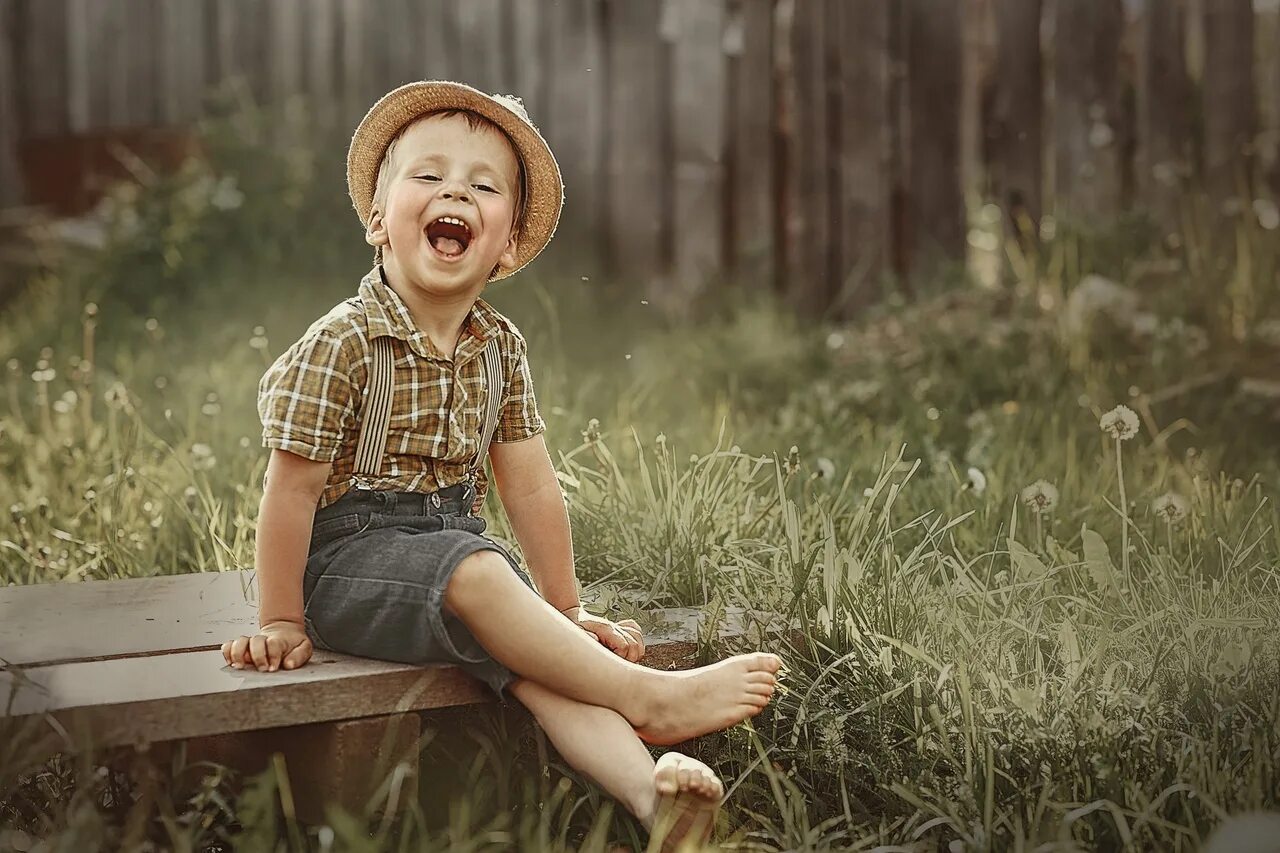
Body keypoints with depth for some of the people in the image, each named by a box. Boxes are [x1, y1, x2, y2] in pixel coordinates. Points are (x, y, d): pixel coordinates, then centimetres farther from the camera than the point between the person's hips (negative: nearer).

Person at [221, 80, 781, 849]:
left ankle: (648, 786, -42)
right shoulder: (342, 346, -13)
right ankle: (646, 698, -29)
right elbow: (293, 491, -11)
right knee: (477, 573, -32)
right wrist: (281, 624, -8)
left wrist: (565, 608, 10)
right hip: (346, 557, -5)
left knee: (537, 656, -22)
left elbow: (531, 486, 8)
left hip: (454, 544, 5)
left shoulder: (501, 347, 4)